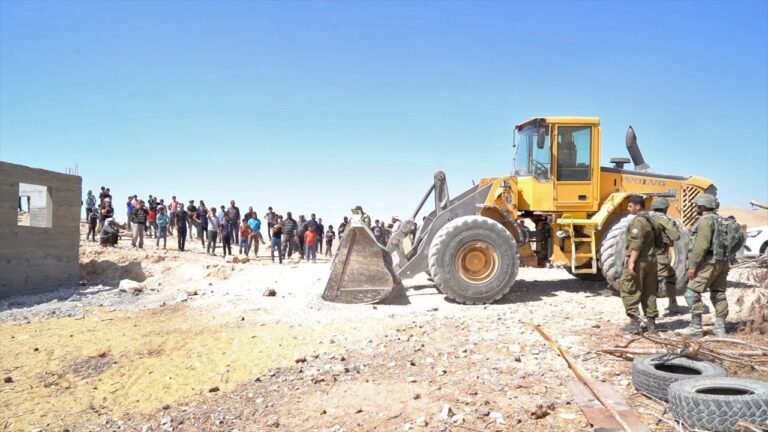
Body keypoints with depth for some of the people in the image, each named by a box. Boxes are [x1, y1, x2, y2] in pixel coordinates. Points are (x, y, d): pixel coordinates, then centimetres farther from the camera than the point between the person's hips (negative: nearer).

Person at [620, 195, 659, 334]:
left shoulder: (638, 221, -14)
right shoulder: (649, 220, 15)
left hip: (639, 261, -9)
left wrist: (631, 262, -24)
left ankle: (635, 322, -5)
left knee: (630, 293, -3)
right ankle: (651, 323, 16)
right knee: (649, 293, 12)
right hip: (651, 260, 9)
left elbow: (636, 244, -22)